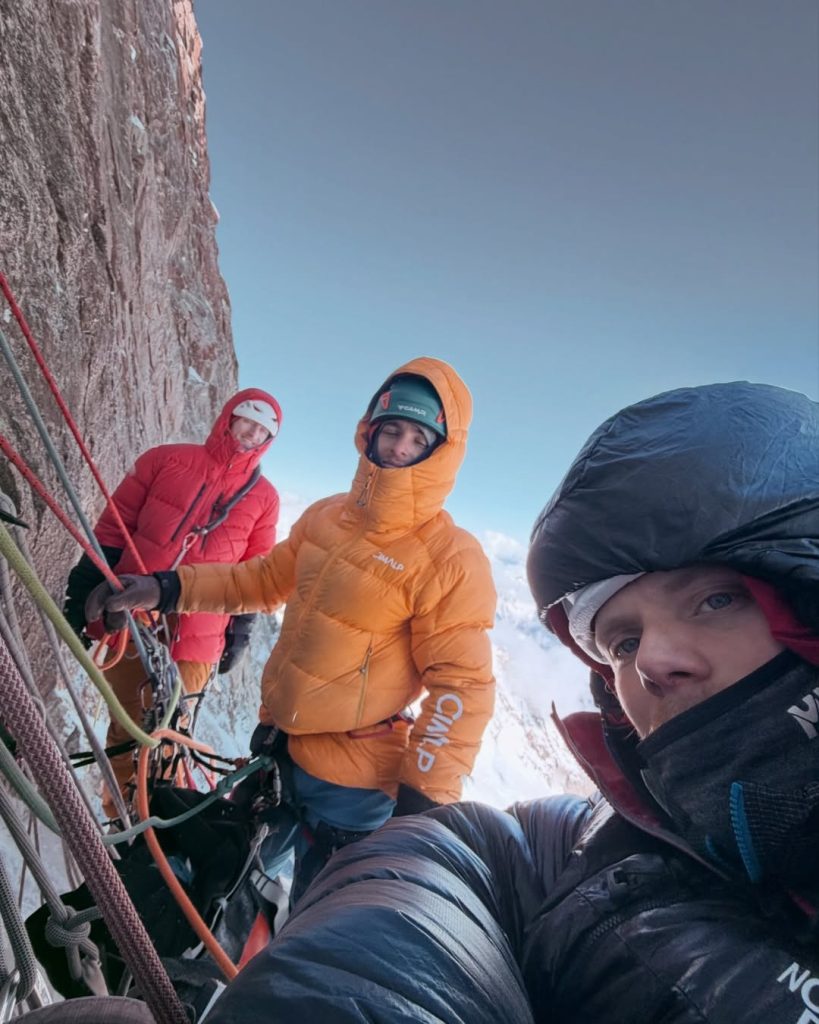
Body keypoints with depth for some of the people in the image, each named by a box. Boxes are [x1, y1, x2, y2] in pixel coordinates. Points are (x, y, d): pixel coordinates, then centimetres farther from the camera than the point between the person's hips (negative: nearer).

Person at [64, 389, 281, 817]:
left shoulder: (263, 496, 6)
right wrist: (82, 591, 1)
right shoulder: (166, 460, 3)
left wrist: (240, 633, 8)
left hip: (194, 641, 0)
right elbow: (112, 528, 5)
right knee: (126, 731, 11)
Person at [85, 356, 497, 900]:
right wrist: (167, 588, 6)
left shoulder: (452, 559, -21)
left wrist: (422, 798, -21)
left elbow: (462, 688, -19)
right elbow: (265, 580, 12)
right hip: (276, 744, 7)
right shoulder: (326, 517, -1)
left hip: (348, 785, -6)